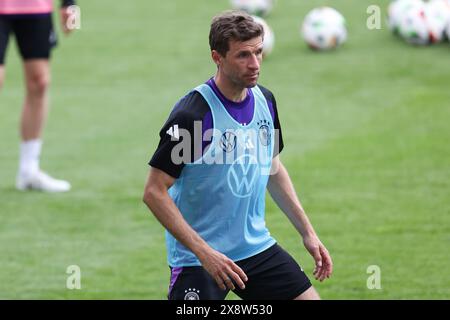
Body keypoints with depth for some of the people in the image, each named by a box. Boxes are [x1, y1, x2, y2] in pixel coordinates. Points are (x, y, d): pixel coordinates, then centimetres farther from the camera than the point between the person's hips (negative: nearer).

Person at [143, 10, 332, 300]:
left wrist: (307, 231, 14)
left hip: (256, 246, 7)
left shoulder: (265, 100, 2)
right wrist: (204, 252, -24)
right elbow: (154, 192, -19)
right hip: (197, 259, -6)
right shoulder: (192, 114, -20)